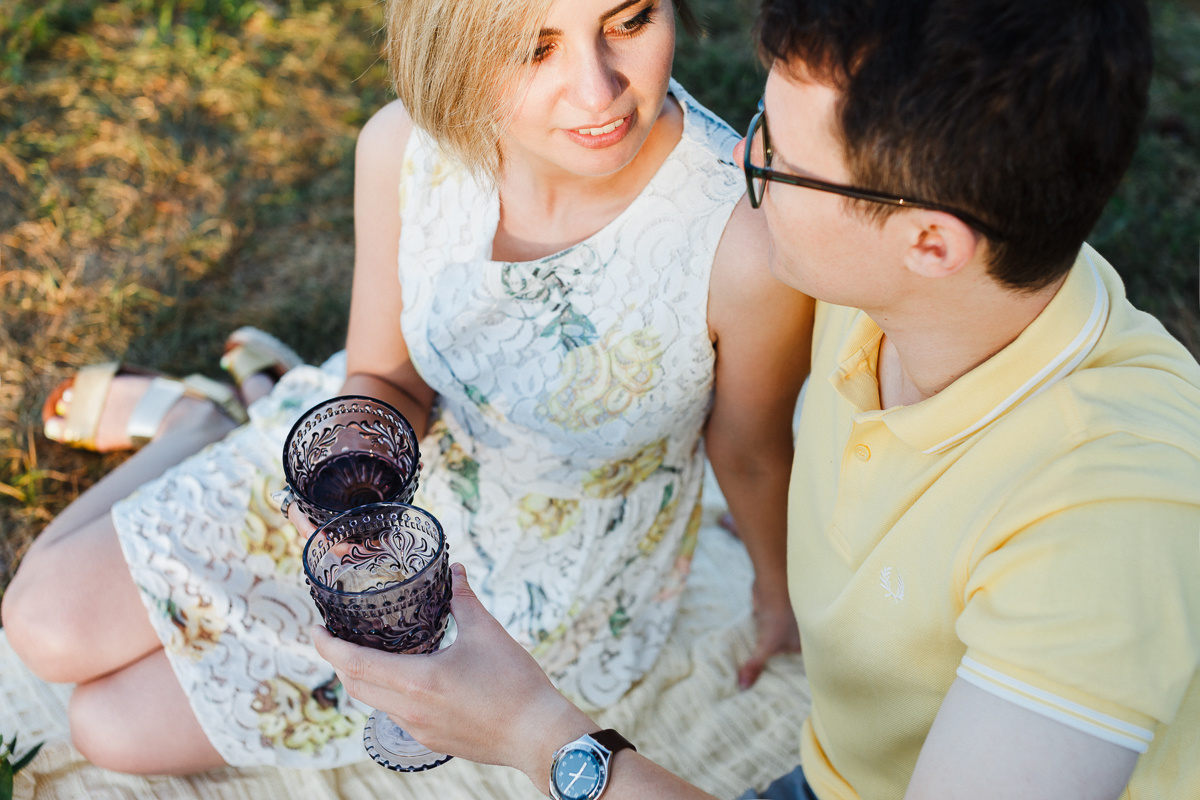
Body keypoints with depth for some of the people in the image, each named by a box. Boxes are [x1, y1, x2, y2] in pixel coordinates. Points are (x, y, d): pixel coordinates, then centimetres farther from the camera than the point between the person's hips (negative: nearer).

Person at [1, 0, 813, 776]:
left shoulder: (748, 237, -36)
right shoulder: (403, 147, -23)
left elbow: (750, 452, -14)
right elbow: (382, 377, -7)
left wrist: (777, 593, 6)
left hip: (543, 575, -2)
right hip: (406, 452, 3)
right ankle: (202, 422, 27)